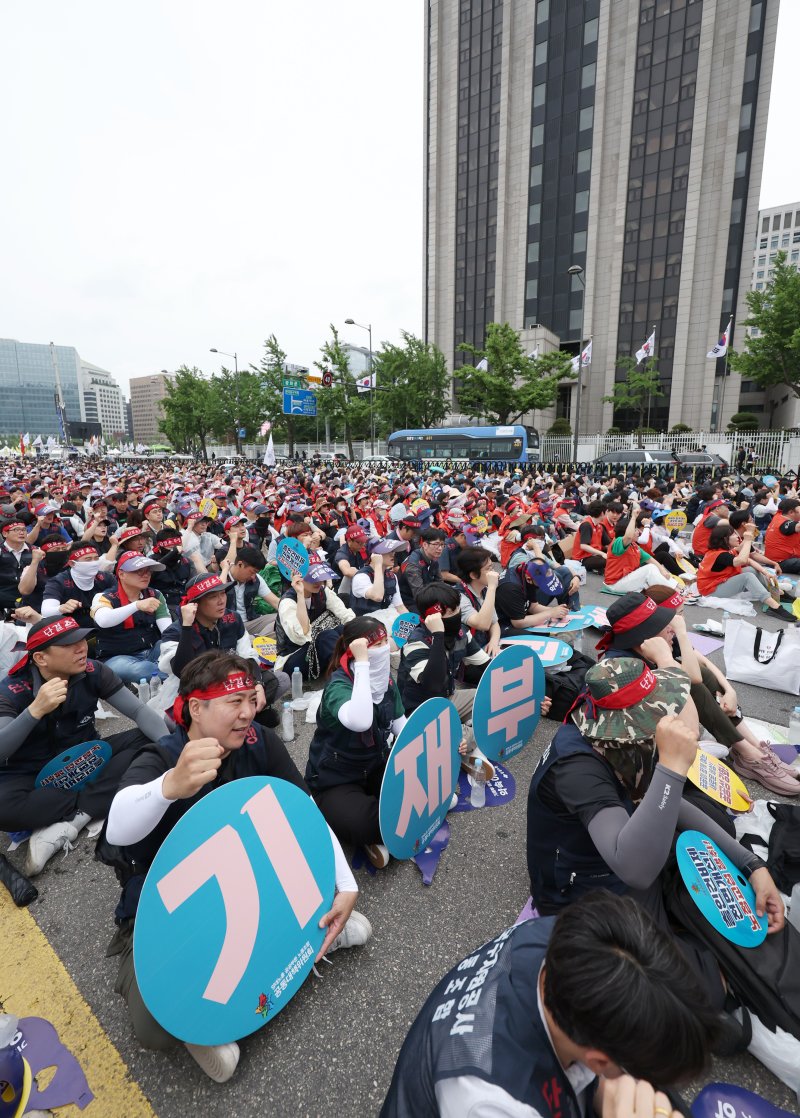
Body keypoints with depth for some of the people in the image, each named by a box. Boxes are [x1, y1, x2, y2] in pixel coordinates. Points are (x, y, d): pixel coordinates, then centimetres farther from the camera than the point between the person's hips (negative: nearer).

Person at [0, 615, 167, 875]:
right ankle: (90, 808, -14)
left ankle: (67, 822, -22)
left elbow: (139, 711, -16)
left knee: (149, 742, -21)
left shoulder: (93, 672, -13)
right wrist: (36, 710, -43)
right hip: (34, 773, -3)